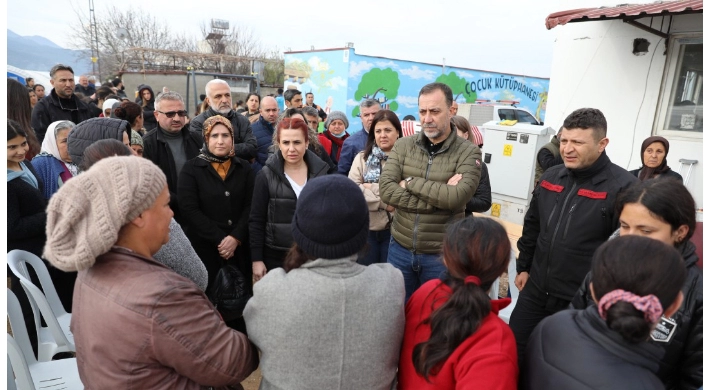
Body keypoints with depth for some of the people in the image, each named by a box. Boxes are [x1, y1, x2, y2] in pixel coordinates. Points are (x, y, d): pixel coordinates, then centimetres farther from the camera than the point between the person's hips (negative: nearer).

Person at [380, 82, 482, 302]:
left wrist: (410, 182, -15)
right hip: (400, 249, 3)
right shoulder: (402, 146, -1)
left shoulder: (469, 153, -8)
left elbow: (457, 197, -24)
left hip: (441, 255, -2)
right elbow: (386, 191, -14)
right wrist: (439, 196, -19)